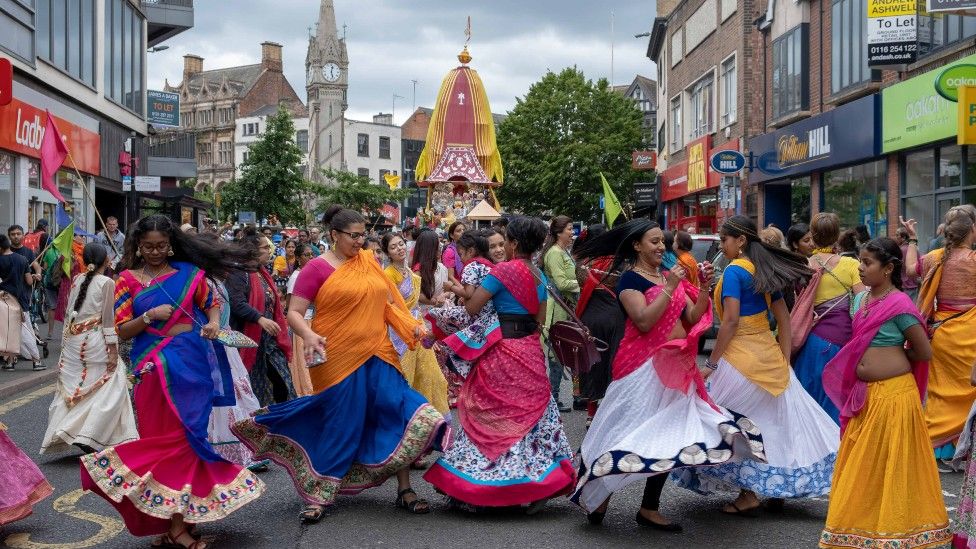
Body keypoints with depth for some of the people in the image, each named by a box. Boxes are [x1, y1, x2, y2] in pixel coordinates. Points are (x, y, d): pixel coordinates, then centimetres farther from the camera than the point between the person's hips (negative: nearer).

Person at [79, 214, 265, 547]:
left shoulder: (188, 272, 6)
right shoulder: (128, 280, 5)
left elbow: (212, 304, 15)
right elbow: (122, 330, 3)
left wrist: (214, 323, -6)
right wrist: (149, 316, -14)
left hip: (193, 361, 1)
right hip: (156, 366, -1)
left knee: (188, 433, 1)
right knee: (165, 436, -2)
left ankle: (178, 519, 10)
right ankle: (176, 522, 6)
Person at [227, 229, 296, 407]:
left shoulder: (262, 273, 16)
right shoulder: (239, 273, -13)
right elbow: (237, 303, -25)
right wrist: (260, 319, -36)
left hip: (270, 339, 8)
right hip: (250, 340, -8)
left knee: (282, 383, 5)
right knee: (253, 388, 0)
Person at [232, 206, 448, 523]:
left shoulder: (368, 262, 8)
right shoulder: (318, 268, -6)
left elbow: (387, 300, 17)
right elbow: (294, 313, -8)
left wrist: (412, 326, 3)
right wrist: (308, 336, -27)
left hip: (377, 356, 5)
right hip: (337, 359, -5)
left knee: (398, 414, 0)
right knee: (339, 426, 1)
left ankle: (404, 490, 12)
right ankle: (318, 495, 16)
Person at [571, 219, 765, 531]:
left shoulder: (669, 275, 13)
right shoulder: (630, 279, -7)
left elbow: (693, 318, 7)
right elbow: (644, 322, -21)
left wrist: (703, 288, -6)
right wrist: (669, 288, -21)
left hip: (675, 364, 7)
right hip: (644, 365, -7)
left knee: (669, 437, 8)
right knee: (633, 434, -7)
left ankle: (649, 509, 16)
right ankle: (599, 495, 10)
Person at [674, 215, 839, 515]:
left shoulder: (734, 270, -12)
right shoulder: (765, 269, 11)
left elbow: (731, 321, -18)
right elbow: (783, 318, 12)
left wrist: (712, 362, -13)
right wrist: (784, 359, 15)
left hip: (741, 356, -8)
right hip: (769, 353, 8)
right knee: (777, 419, 14)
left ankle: (749, 495, 6)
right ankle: (778, 488, 24)